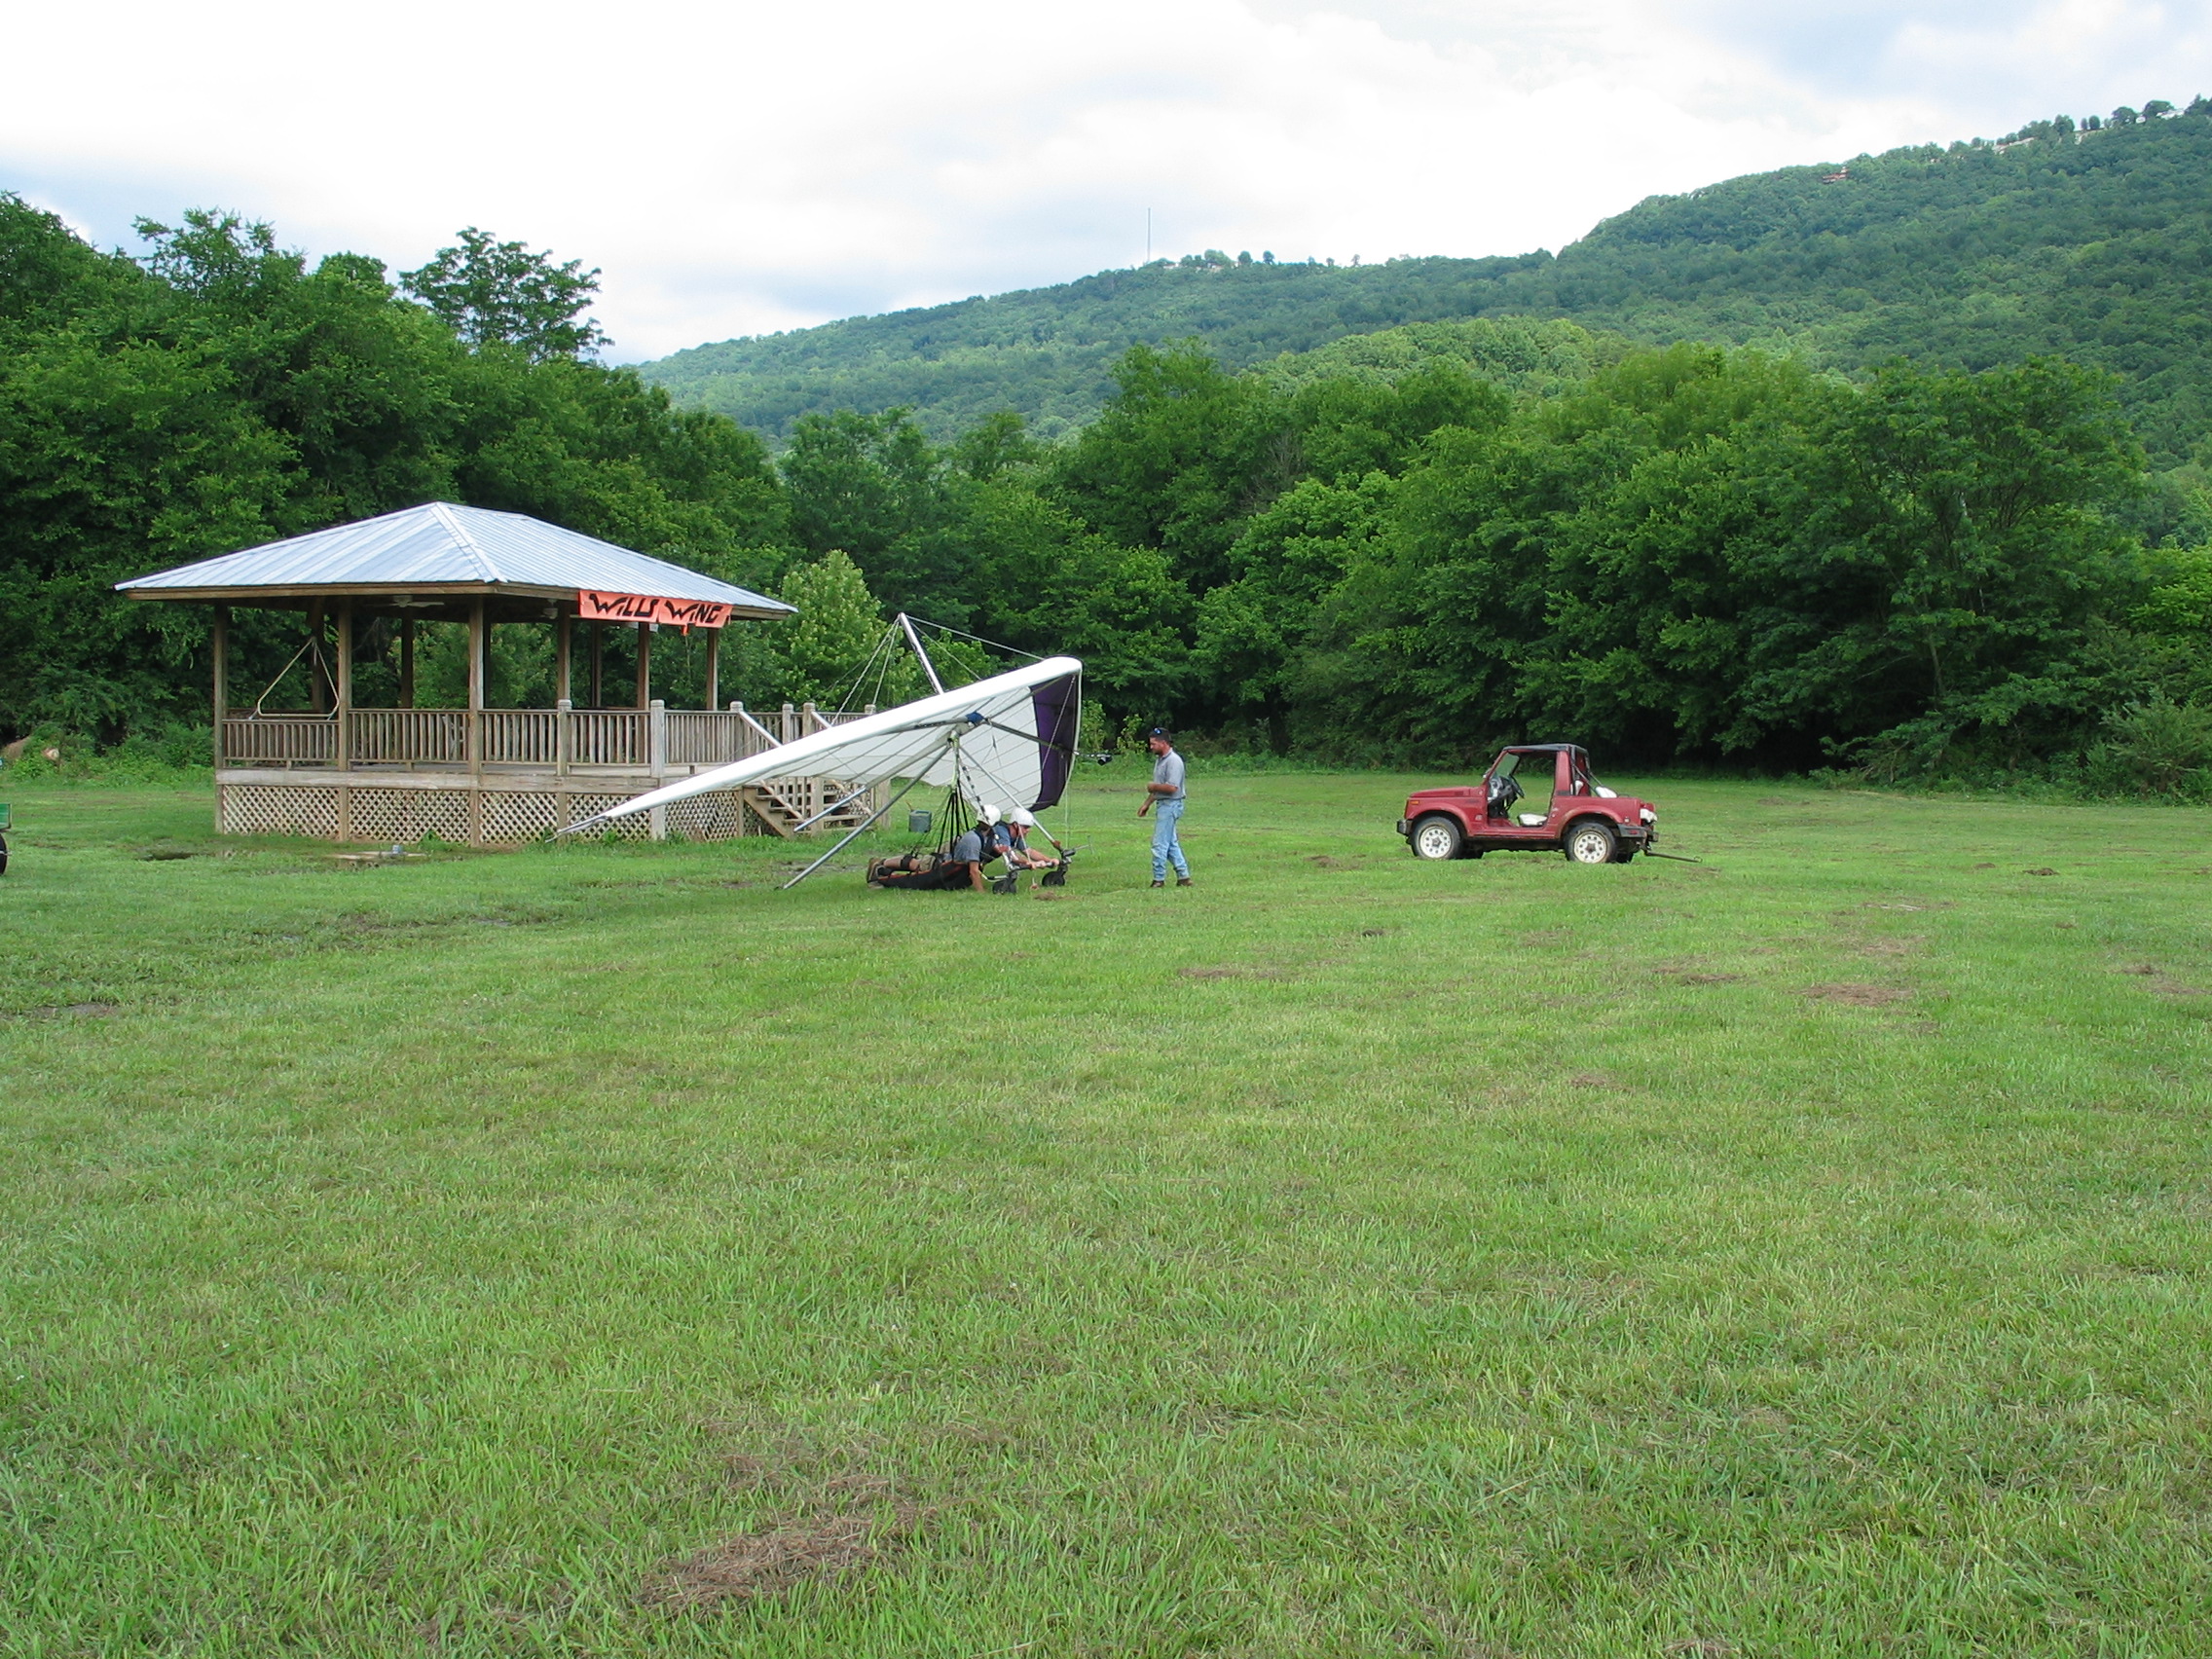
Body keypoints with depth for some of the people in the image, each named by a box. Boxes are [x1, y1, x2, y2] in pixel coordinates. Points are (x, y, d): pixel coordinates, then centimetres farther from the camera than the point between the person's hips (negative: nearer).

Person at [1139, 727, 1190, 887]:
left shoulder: (1173, 761, -17)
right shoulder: (1159, 759, 14)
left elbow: (1172, 787, -25)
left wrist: (1153, 786, -12)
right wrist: (1147, 804, 19)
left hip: (1170, 805, -10)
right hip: (1162, 804, 10)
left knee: (1160, 843, -7)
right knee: (1171, 842, 12)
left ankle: (1158, 879, -2)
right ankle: (1183, 876, 16)